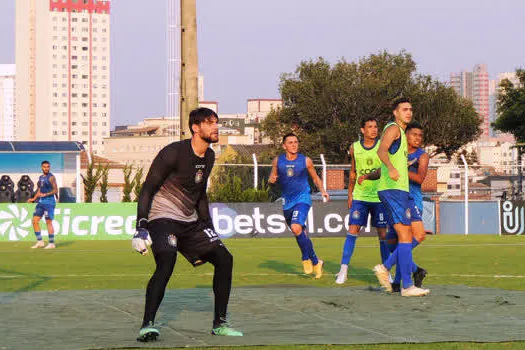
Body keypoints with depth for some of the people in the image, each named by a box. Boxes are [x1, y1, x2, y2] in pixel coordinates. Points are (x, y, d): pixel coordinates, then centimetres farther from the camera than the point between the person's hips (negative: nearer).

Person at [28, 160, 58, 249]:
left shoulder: (51, 177, -7)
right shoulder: (41, 177, 16)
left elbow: (56, 190, -13)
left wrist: (45, 194, -20)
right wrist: (34, 199, 12)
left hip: (49, 201, -8)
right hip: (40, 202, 8)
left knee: (48, 222, -6)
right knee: (35, 221, 3)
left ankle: (52, 243, 1)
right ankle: (40, 242, 9)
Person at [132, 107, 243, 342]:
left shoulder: (209, 157, 8)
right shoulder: (174, 153, -16)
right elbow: (147, 189, -16)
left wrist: (208, 226, 19)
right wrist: (141, 227, -23)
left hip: (190, 221, 8)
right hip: (162, 217, -8)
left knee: (224, 259, 2)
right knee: (166, 263, -30)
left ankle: (219, 323, 11)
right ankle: (147, 325, -27)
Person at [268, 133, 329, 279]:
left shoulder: (306, 161, -3)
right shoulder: (277, 161, 2)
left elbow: (315, 178, 10)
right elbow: (271, 179, 12)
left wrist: (322, 190, -5)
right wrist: (271, 180, -12)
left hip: (302, 198, -4)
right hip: (287, 202, 4)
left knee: (296, 228, -26)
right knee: (301, 233, 12)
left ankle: (306, 258, -8)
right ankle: (315, 262, 27)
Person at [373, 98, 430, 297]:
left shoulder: (401, 132, 23)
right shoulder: (393, 128, -7)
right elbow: (382, 150, -27)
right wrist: (391, 168, -43)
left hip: (403, 191, 10)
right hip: (391, 190, -10)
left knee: (419, 233, 6)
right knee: (405, 236, -11)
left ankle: (385, 268, 9)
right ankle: (407, 286, -9)